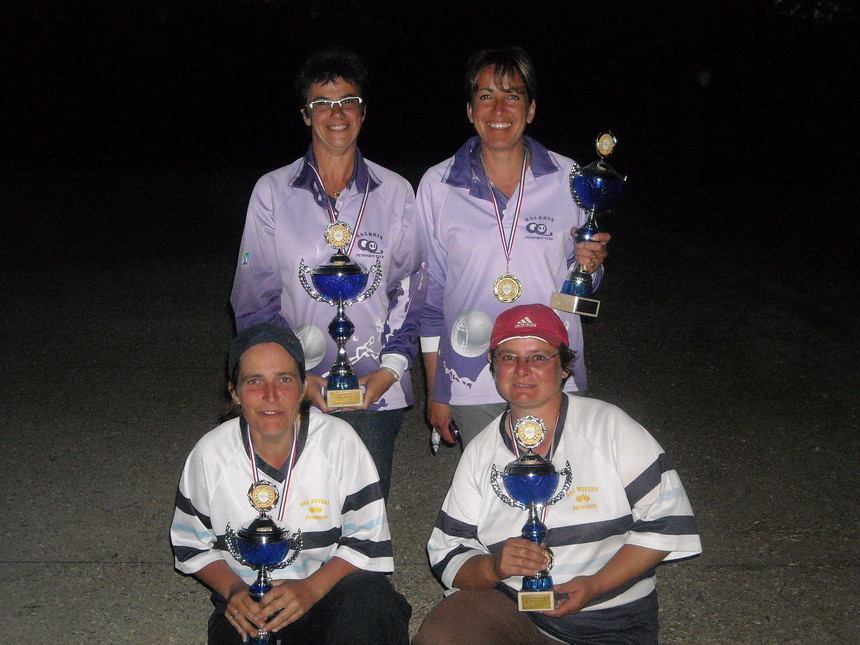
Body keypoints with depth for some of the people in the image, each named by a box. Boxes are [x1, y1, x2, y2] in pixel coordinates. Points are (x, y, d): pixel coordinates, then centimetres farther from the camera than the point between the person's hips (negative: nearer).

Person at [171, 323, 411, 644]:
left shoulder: (338, 440, -8)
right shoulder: (210, 454, -5)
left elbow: (368, 540, -7)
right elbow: (191, 545, 8)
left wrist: (311, 588, -21)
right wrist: (233, 589, -10)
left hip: (329, 586, 0)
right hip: (247, 605, 1)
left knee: (368, 598, -32)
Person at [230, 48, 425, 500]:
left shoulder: (395, 193, 5)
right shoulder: (273, 192, 2)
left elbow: (410, 291, 8)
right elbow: (253, 298, 3)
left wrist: (391, 367, -4)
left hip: (377, 394, 1)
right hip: (296, 394, 0)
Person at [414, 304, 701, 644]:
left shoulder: (608, 425, -4)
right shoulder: (479, 453, 5)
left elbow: (665, 519, -5)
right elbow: (448, 558, 5)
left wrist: (595, 584, -14)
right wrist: (494, 567, -18)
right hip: (505, 602, 2)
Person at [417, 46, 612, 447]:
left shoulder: (568, 180, 0)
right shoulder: (437, 186, -1)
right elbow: (429, 294, 5)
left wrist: (588, 266, -12)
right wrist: (435, 391, 6)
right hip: (472, 386, 0)